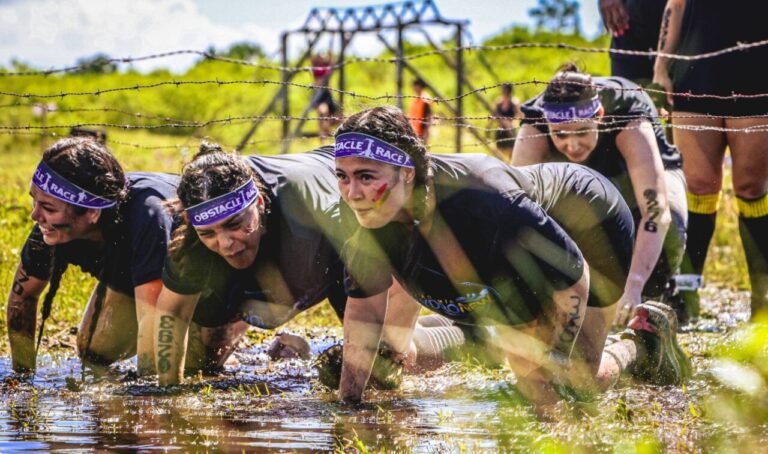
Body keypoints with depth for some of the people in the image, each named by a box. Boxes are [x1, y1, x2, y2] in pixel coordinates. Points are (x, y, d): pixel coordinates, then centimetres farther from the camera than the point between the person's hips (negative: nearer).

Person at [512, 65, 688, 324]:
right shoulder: (534, 128, -36)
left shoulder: (631, 123, -42)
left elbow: (656, 211, -50)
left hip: (646, 175, -2)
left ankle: (656, 296, -4)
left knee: (666, 224, -33)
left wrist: (634, 287, -62)